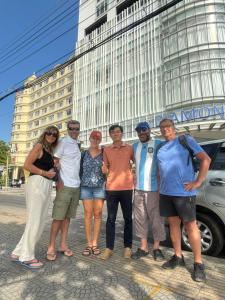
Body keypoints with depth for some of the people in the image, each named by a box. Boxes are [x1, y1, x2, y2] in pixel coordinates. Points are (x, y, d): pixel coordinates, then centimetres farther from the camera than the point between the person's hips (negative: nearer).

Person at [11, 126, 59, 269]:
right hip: (37, 184, -9)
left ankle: (19, 252, 25)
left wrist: (53, 173, 6)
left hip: (47, 186, 9)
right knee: (34, 220, -1)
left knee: (41, 221, 12)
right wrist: (45, 173, -11)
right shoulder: (39, 146, -3)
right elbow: (27, 165, -12)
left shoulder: (50, 150, 20)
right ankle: (26, 257, 15)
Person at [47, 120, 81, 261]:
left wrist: (80, 180, 13)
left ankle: (63, 244, 20)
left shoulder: (77, 145, 14)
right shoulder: (63, 142, -6)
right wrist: (58, 180, -16)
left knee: (68, 216, 11)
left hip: (76, 186, 6)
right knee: (58, 217, 0)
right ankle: (51, 247, 12)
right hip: (65, 185, -6)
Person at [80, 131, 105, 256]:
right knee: (88, 215, 3)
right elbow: (80, 170, 9)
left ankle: (95, 243, 15)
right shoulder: (84, 153, 8)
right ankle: (89, 244, 13)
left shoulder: (104, 153, 4)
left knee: (98, 215, 3)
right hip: (86, 186, 1)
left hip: (100, 187, -1)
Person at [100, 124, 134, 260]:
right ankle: (109, 248, 17)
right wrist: (104, 169, -10)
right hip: (111, 188, 1)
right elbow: (105, 169, 12)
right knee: (111, 218, 6)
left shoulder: (130, 148, 5)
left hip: (127, 187, -1)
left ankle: (128, 247, 23)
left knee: (128, 218, 9)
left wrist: (135, 178, 0)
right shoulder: (106, 149, 9)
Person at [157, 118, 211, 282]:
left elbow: (206, 159, -7)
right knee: (173, 223, 14)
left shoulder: (186, 140, -3)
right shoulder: (160, 147, 12)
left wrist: (198, 182, -12)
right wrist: (160, 187, 12)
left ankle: (198, 263, 18)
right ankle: (178, 257, 29)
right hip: (165, 192, 5)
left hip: (183, 192, -5)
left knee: (190, 225, 4)